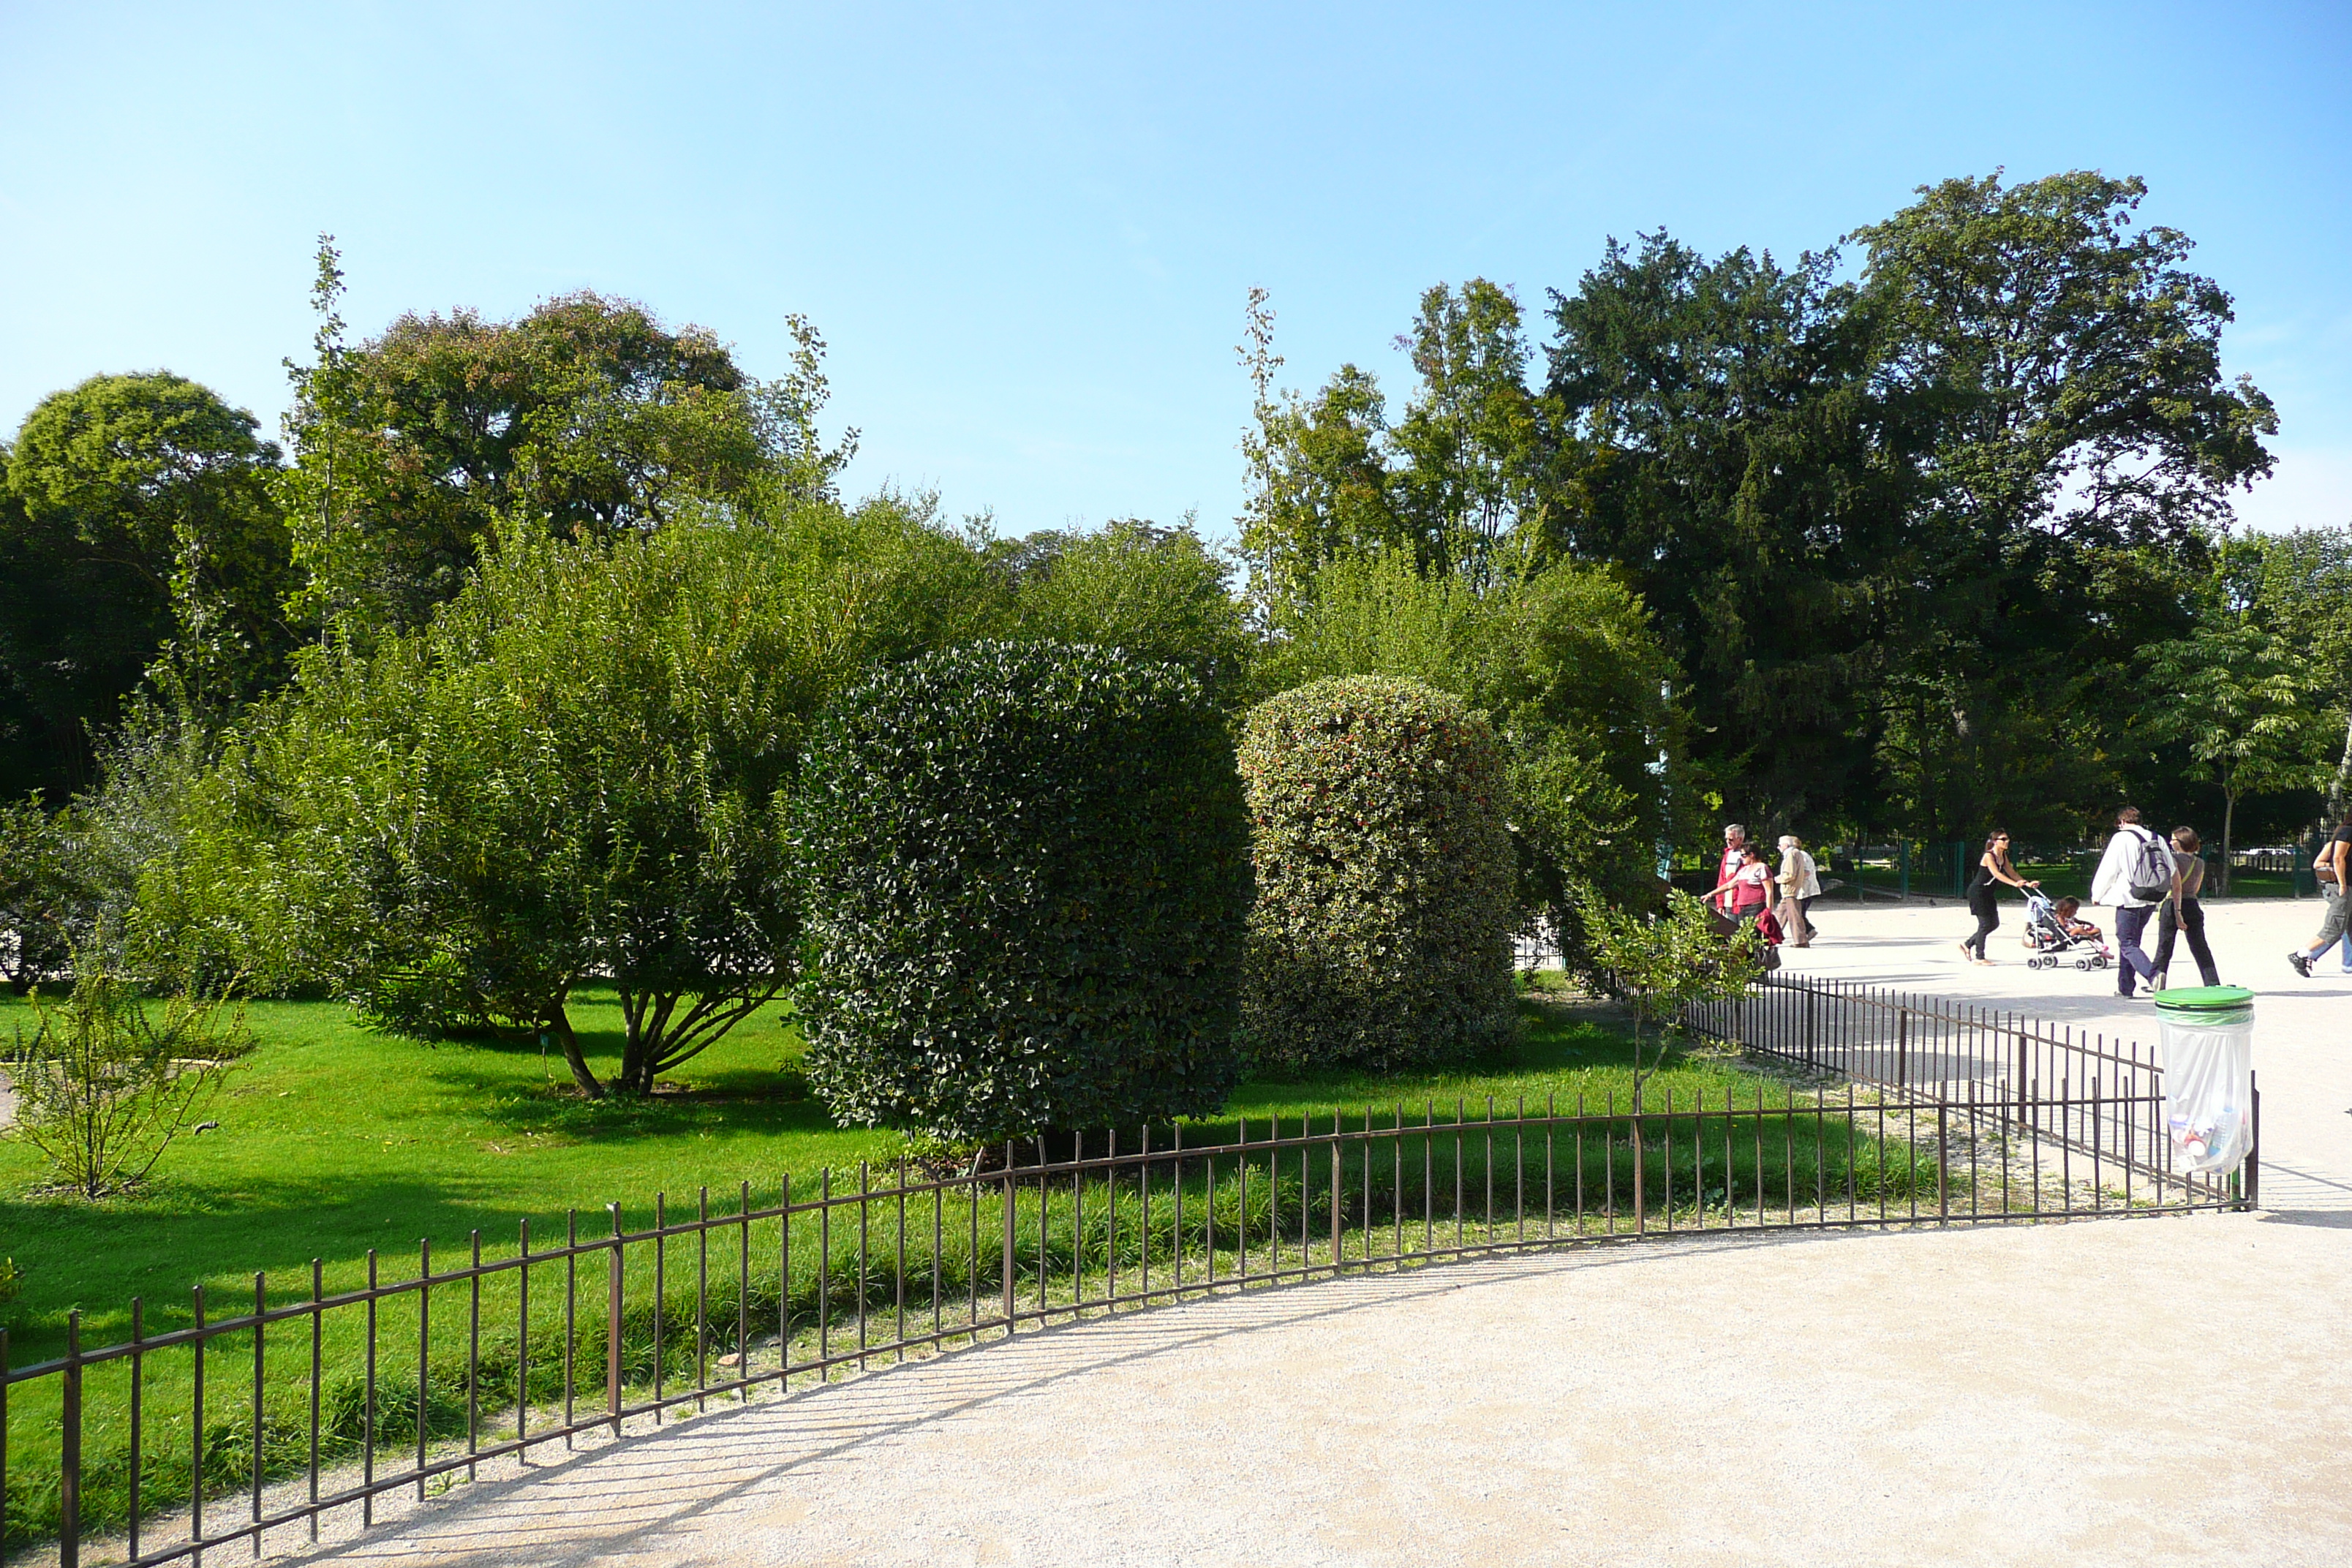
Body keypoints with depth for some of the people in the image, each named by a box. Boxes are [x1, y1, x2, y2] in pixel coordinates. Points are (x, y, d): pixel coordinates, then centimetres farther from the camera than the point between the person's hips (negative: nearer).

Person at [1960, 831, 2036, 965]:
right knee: (1985, 923, -7)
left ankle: (1967, 945, 22)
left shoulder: (2003, 856, 8)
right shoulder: (1989, 856, -19)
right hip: (1977, 892, -9)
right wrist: (2015, 884, -42)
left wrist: (2027, 884, -4)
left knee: (1994, 924, 11)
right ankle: (1979, 957, 0)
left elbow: (2012, 872, 8)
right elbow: (1997, 874, -31)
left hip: (1987, 893, 9)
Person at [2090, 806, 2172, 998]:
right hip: (2151, 902, 7)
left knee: (2128, 945, -5)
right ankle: (2125, 987, 21)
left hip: (2129, 900, -7)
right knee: (2130, 942, 17)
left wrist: (2097, 894, 6)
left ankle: (2153, 975, -27)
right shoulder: (2157, 839, 11)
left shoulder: (2121, 838, -8)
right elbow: (2174, 872, 15)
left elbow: (2108, 869, -7)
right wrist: (2173, 895, 30)